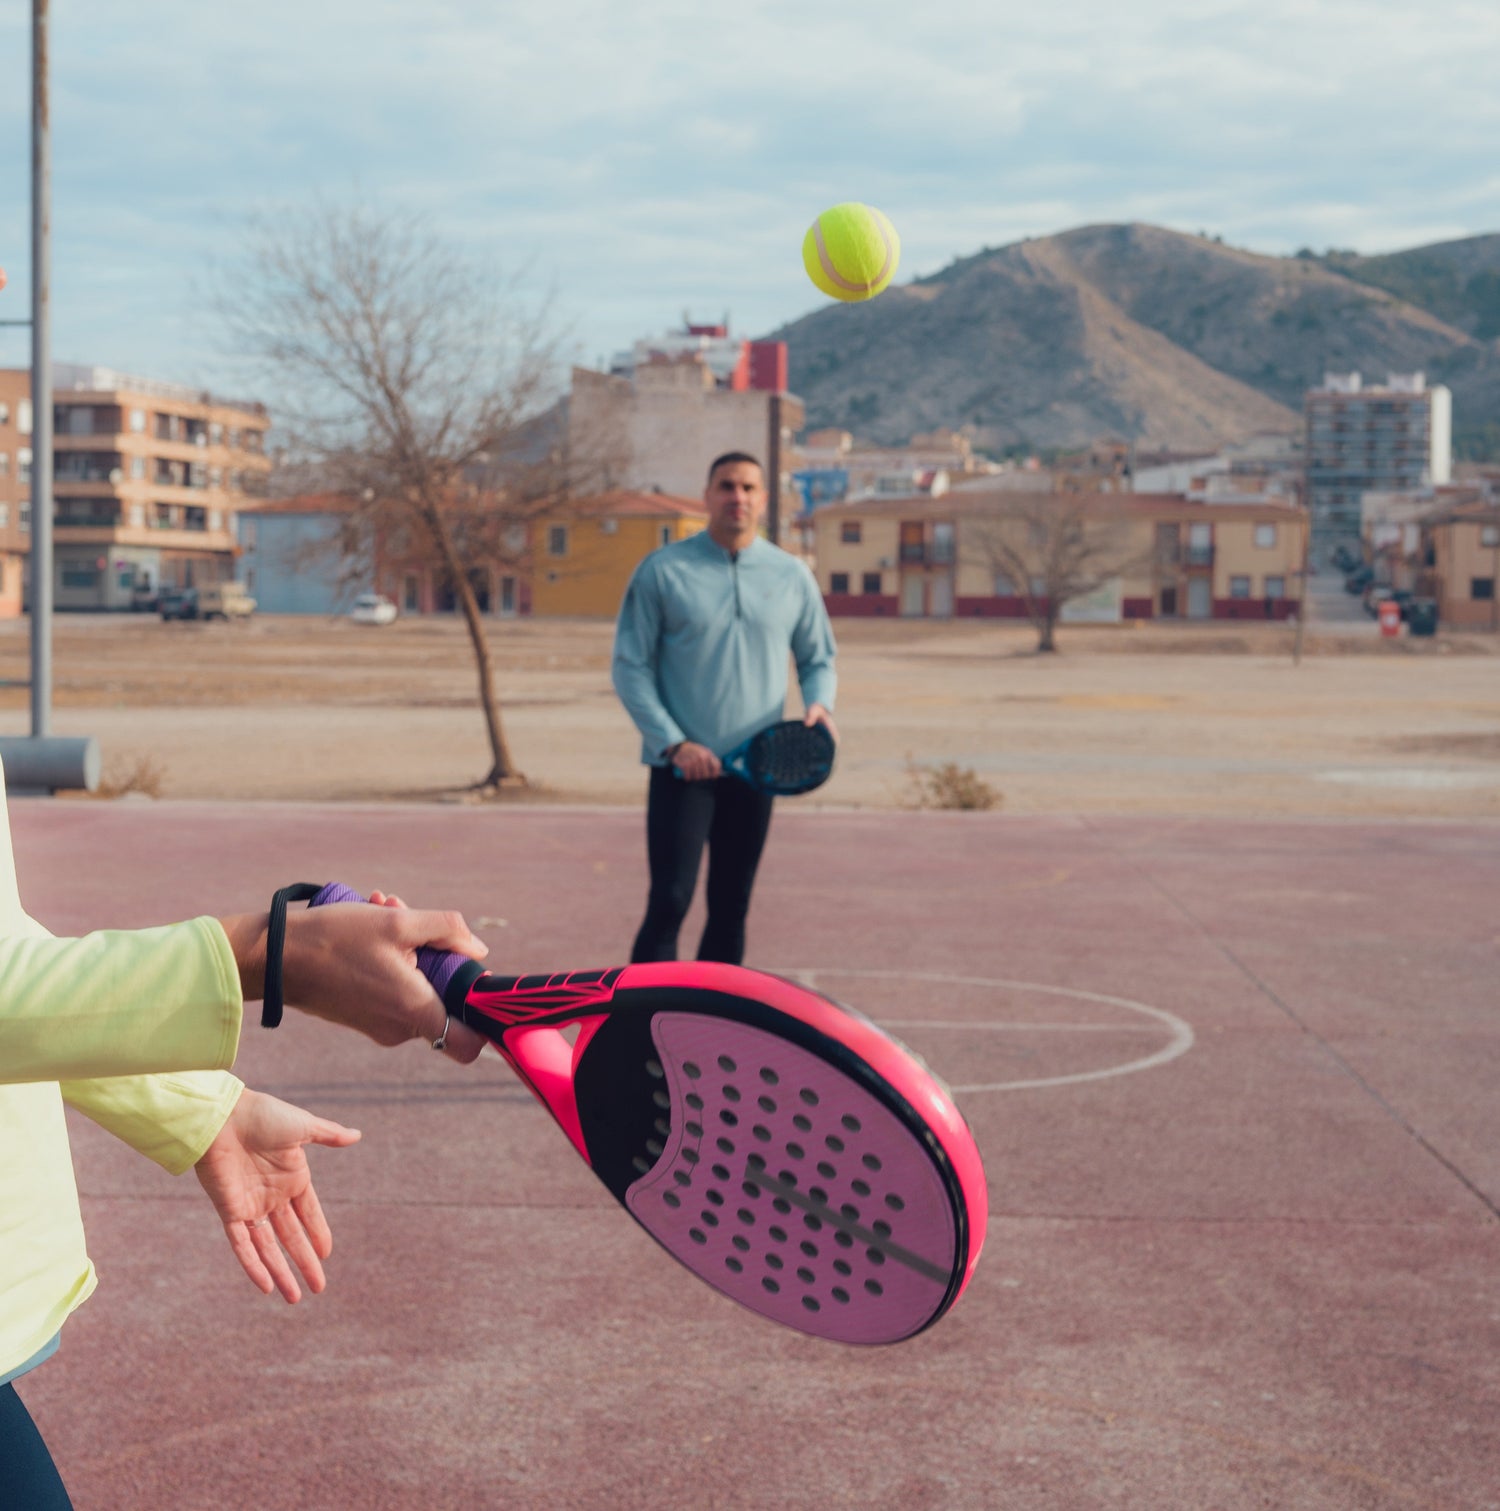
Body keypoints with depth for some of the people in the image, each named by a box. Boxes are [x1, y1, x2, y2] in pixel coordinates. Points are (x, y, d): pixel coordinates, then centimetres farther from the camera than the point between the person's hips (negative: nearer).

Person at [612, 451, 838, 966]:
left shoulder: (793, 577, 6)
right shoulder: (662, 571, -3)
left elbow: (818, 659, 15)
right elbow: (630, 667, -3)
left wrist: (820, 702, -9)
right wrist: (674, 744, -13)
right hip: (682, 767, -3)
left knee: (731, 907, 10)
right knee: (669, 902, -11)